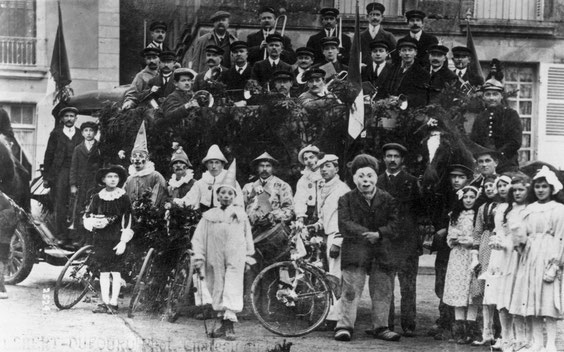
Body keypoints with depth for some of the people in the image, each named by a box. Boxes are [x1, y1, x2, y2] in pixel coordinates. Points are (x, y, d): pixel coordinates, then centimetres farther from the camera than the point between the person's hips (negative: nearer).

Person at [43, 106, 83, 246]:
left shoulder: (80, 135, 10)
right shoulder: (56, 133, 8)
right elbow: (48, 155, 8)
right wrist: (46, 177, 3)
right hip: (59, 173, -1)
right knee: (60, 205, -5)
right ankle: (62, 236, -3)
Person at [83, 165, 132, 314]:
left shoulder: (123, 198, -2)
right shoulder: (97, 198, 6)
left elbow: (127, 221, -4)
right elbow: (87, 217, 10)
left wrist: (123, 241, -10)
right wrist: (95, 222, -13)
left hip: (117, 240, -3)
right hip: (101, 238, 3)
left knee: (115, 272, -2)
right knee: (103, 272, 3)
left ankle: (113, 303, 3)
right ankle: (104, 303, 7)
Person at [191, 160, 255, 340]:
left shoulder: (240, 213, 10)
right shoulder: (209, 215, 10)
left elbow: (248, 235, 13)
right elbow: (199, 237, 7)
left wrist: (248, 257, 11)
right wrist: (198, 256, -2)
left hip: (236, 258, -2)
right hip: (216, 258, 2)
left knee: (232, 289, -11)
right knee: (218, 288, 6)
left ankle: (230, 325, -16)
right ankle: (224, 323, 17)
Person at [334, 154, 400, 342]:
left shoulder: (388, 200, 7)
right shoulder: (346, 200, 2)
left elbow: (394, 225, 0)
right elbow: (344, 225, -8)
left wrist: (379, 234, -19)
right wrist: (367, 234, -18)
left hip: (382, 253, 2)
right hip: (354, 251, -2)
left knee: (382, 291, 6)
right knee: (351, 290, -5)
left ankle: (380, 327, 17)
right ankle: (344, 326, 2)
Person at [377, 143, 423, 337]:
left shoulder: (411, 181, 7)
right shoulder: (378, 182, 13)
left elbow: (419, 210, 5)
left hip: (407, 240, -2)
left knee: (408, 286, -2)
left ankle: (408, 325, 1)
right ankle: (386, 325, 6)